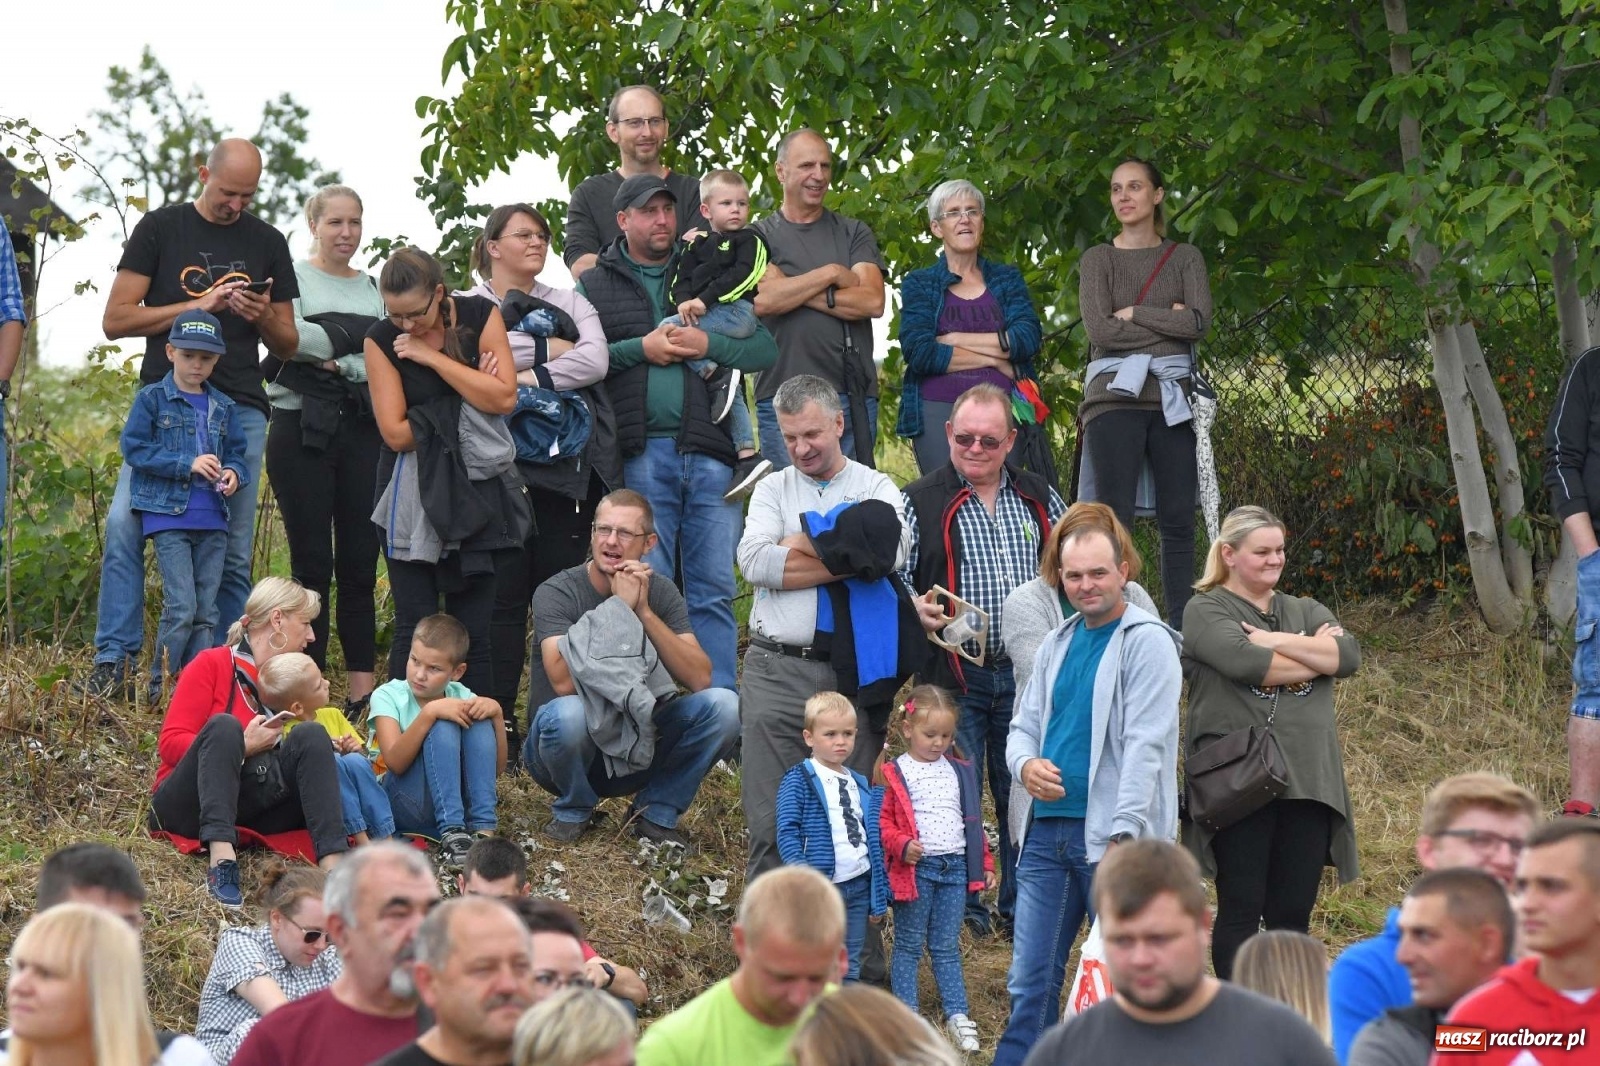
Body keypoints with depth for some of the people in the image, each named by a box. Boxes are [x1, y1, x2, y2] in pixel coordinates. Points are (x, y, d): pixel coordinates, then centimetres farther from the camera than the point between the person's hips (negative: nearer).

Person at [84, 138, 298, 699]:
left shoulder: (267, 242, 14)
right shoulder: (161, 228, 5)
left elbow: (289, 344, 19)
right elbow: (116, 319, -1)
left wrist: (264, 318, -4)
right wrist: (197, 306, -10)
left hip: (240, 407, 2)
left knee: (232, 550, 0)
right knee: (125, 522, -17)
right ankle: (113, 661, -14)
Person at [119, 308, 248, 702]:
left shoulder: (222, 407, 13)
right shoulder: (152, 399, -1)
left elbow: (236, 452, 18)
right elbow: (134, 449, -8)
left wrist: (233, 473, -7)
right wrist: (188, 464, -15)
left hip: (212, 520, 5)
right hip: (168, 517, -5)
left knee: (206, 611, 6)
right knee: (181, 607, -12)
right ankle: (161, 687, -3)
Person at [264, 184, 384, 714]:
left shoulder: (373, 287, 17)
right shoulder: (292, 278, 5)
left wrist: (334, 358, -10)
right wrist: (355, 343, -9)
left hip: (361, 429, 4)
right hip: (302, 430, -4)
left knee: (360, 564, 1)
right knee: (312, 564, -3)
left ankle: (361, 690, 4)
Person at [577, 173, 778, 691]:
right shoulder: (596, 285, 13)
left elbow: (765, 348, 10)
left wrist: (708, 344, -4)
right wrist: (639, 349, -8)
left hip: (709, 453, 2)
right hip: (640, 456, -2)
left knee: (714, 590, 1)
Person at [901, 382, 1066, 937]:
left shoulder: (1040, 499, 12)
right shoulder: (920, 503, 1)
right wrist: (917, 609, -23)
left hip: (1027, 674, 3)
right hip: (955, 674, -3)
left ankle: (1022, 908, 15)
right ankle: (959, 909, 10)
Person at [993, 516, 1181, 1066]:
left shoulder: (1148, 642, -6)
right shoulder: (1056, 644, 15)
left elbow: (1145, 745, -13)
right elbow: (1023, 724, 19)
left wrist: (1124, 834, -20)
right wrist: (1026, 764, -5)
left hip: (1109, 834, -6)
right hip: (1047, 831, 6)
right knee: (1031, 979, 6)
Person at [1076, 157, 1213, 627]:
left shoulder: (1184, 257, 14)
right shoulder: (1099, 259, 9)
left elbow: (1200, 320, -2)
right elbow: (1099, 329, -6)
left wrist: (1133, 313, -4)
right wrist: (1169, 322, -2)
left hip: (1173, 398, 2)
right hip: (1116, 395, -2)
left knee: (1178, 518, -1)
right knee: (1115, 517, -8)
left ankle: (1179, 625, 2)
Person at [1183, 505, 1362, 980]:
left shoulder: (1306, 612, 18)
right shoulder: (1207, 611, 2)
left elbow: (1349, 654, -1)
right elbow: (1245, 662, -16)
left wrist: (1277, 642, -9)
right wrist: (1314, 656, -3)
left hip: (1306, 780, 5)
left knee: (1293, 914, 5)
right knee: (1241, 910, -1)